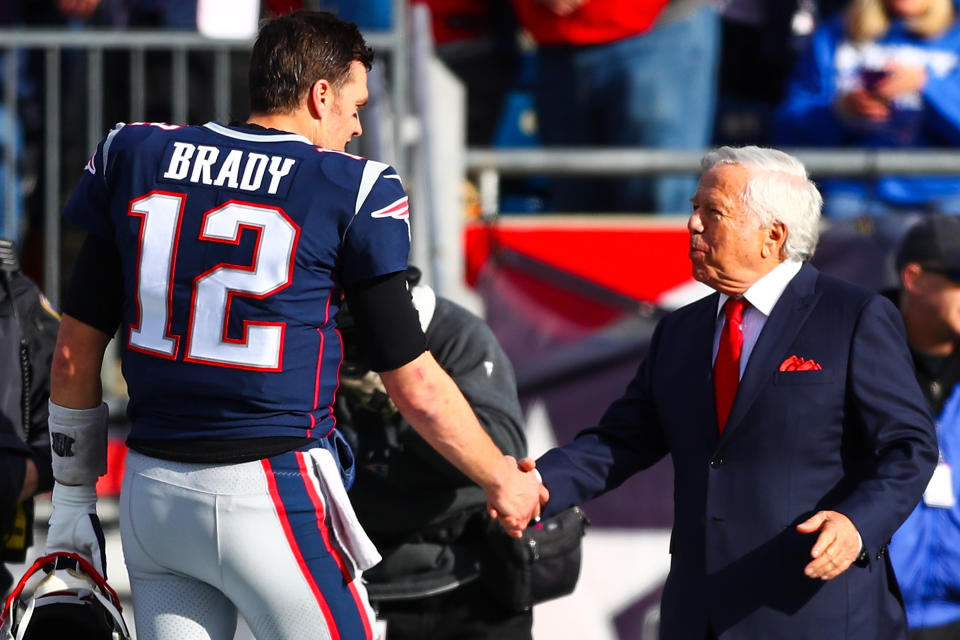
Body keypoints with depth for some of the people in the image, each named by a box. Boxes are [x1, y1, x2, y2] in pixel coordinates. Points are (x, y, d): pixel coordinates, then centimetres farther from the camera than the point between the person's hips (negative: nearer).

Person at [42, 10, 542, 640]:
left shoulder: (134, 156, 7)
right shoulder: (352, 188, -5)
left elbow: (76, 355, 9)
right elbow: (415, 388, -3)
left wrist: (72, 499, 18)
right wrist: (503, 482, 13)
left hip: (149, 494, 5)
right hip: (272, 495, -5)